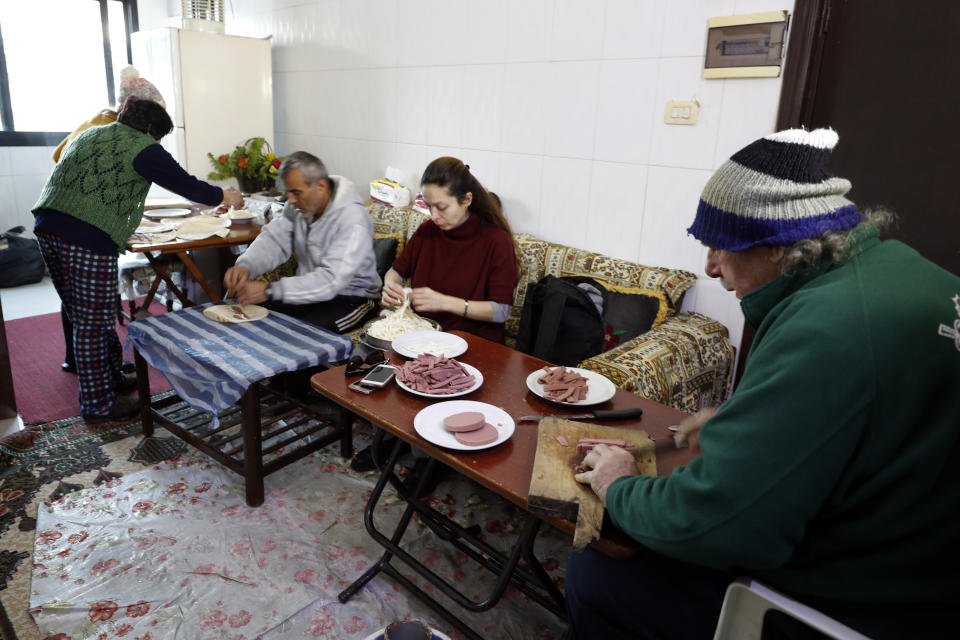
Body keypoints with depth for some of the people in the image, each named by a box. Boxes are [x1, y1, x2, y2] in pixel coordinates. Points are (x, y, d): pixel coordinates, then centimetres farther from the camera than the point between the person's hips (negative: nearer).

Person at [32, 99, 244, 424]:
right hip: (87, 238, -9)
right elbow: (184, 184, 0)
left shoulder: (88, 135, 23)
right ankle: (98, 405, 10)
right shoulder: (142, 148, -1)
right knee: (94, 323, 0)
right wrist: (224, 196, 17)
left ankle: (110, 377, 33)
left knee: (84, 315, 18)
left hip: (47, 226, 9)